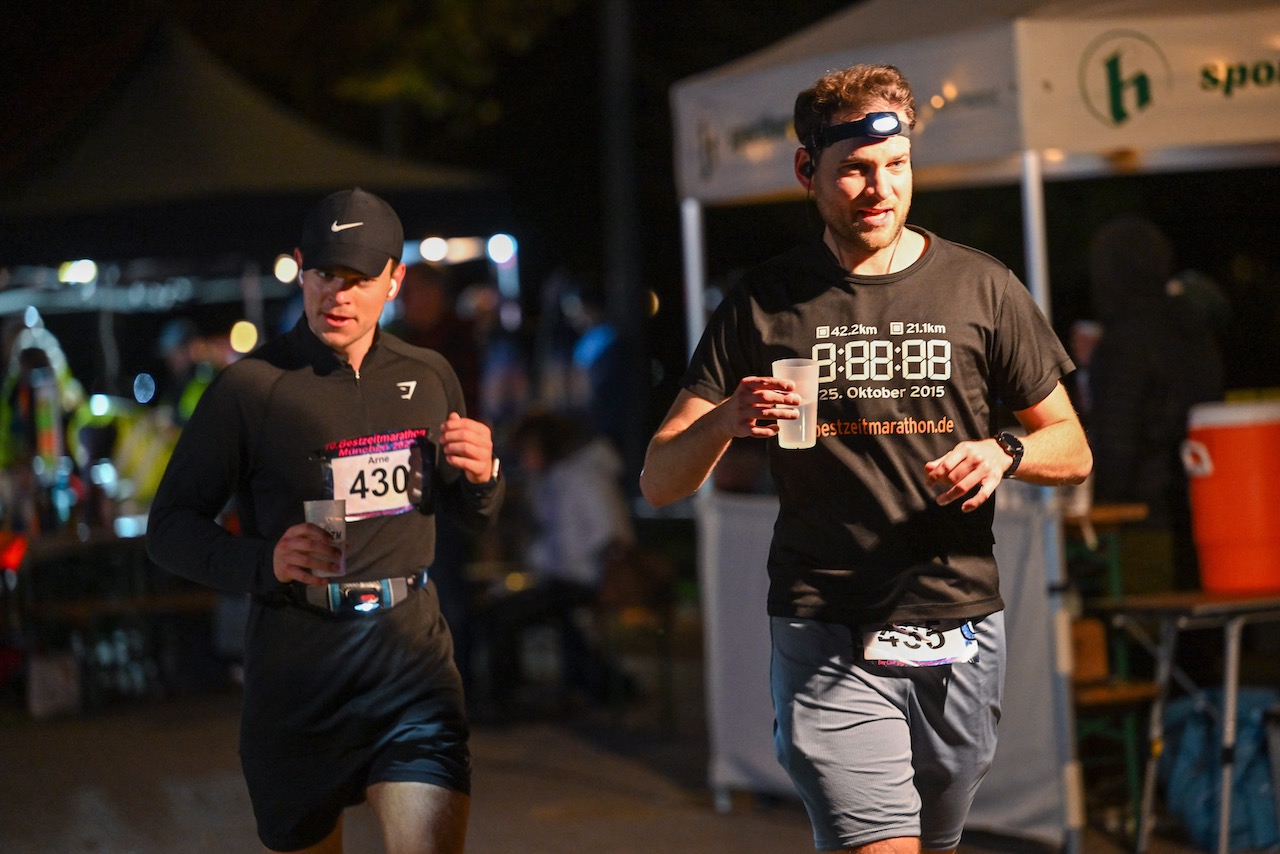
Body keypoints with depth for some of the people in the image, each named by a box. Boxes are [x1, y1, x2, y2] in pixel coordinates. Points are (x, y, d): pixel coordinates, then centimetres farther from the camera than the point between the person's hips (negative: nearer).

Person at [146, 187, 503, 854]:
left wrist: (481, 476, 0)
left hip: (410, 652, 2)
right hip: (296, 666, -2)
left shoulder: (429, 378, 9)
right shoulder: (251, 387, -5)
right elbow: (169, 527, -3)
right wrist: (264, 562, -20)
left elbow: (472, 513, 24)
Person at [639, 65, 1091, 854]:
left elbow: (1072, 450, 11)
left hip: (960, 632, 3)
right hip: (827, 635, -2)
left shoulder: (981, 290, 5)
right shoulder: (763, 305, 3)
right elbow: (659, 485, 1)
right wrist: (723, 421, -21)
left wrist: (1004, 452, -11)